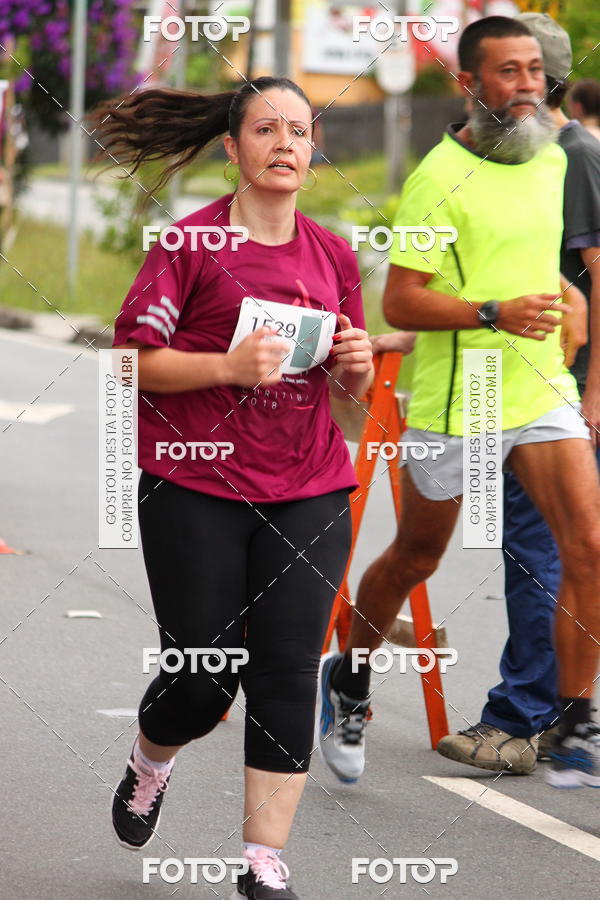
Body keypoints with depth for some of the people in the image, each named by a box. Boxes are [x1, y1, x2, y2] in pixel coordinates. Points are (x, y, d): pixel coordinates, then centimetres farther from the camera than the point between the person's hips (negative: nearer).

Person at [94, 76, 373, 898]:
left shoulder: (333, 256, 11)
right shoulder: (191, 242, -3)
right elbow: (130, 356, -7)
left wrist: (357, 363, -3)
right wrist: (227, 367, -19)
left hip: (309, 493, 4)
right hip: (195, 488, -3)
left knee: (288, 674, -3)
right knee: (203, 674, -1)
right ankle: (149, 764, 34)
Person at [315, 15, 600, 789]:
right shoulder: (438, 180, -14)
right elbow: (400, 303, -17)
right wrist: (496, 313, -28)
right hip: (454, 402, -5)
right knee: (415, 559, 13)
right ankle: (347, 682, 39)